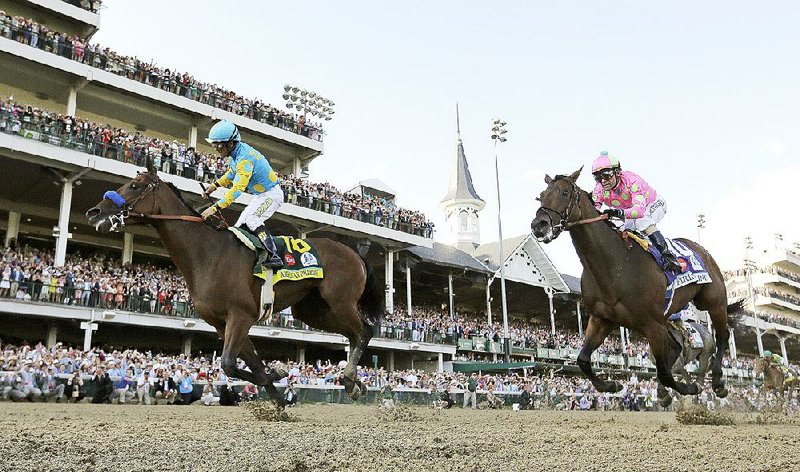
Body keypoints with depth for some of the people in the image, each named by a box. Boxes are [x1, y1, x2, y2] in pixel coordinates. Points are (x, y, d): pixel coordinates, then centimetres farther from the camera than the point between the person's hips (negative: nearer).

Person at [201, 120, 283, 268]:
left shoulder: (245, 157, -30)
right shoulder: (238, 152, 1)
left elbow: (238, 188, -37)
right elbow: (232, 173, 23)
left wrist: (215, 207, -41)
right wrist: (215, 185, 13)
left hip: (271, 194, -10)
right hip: (260, 195, 10)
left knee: (251, 221, -26)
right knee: (239, 227, 6)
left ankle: (274, 256, -27)